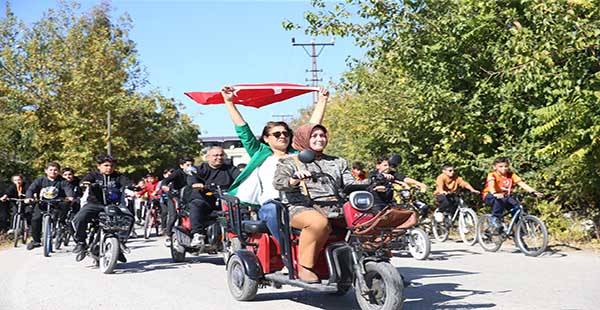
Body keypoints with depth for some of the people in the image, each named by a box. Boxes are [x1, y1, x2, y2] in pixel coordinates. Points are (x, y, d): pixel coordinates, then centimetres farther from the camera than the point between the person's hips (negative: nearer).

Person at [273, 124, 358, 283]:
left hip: (334, 208, 4)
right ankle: (305, 267, -27)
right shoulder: (289, 162, 14)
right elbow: (278, 183, -3)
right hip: (302, 208, -4)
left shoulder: (338, 162, 28)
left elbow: (351, 184, 18)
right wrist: (295, 179, -25)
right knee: (319, 222, -40)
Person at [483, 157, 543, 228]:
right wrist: (495, 193, -59)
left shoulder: (511, 175, -4)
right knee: (501, 199, -38)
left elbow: (522, 184, -14)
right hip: (490, 197, -5)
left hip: (505, 196, 5)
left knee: (517, 206, -20)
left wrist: (534, 192, -29)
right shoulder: (492, 175, -17)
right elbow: (491, 185, -36)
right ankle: (495, 218, -21)